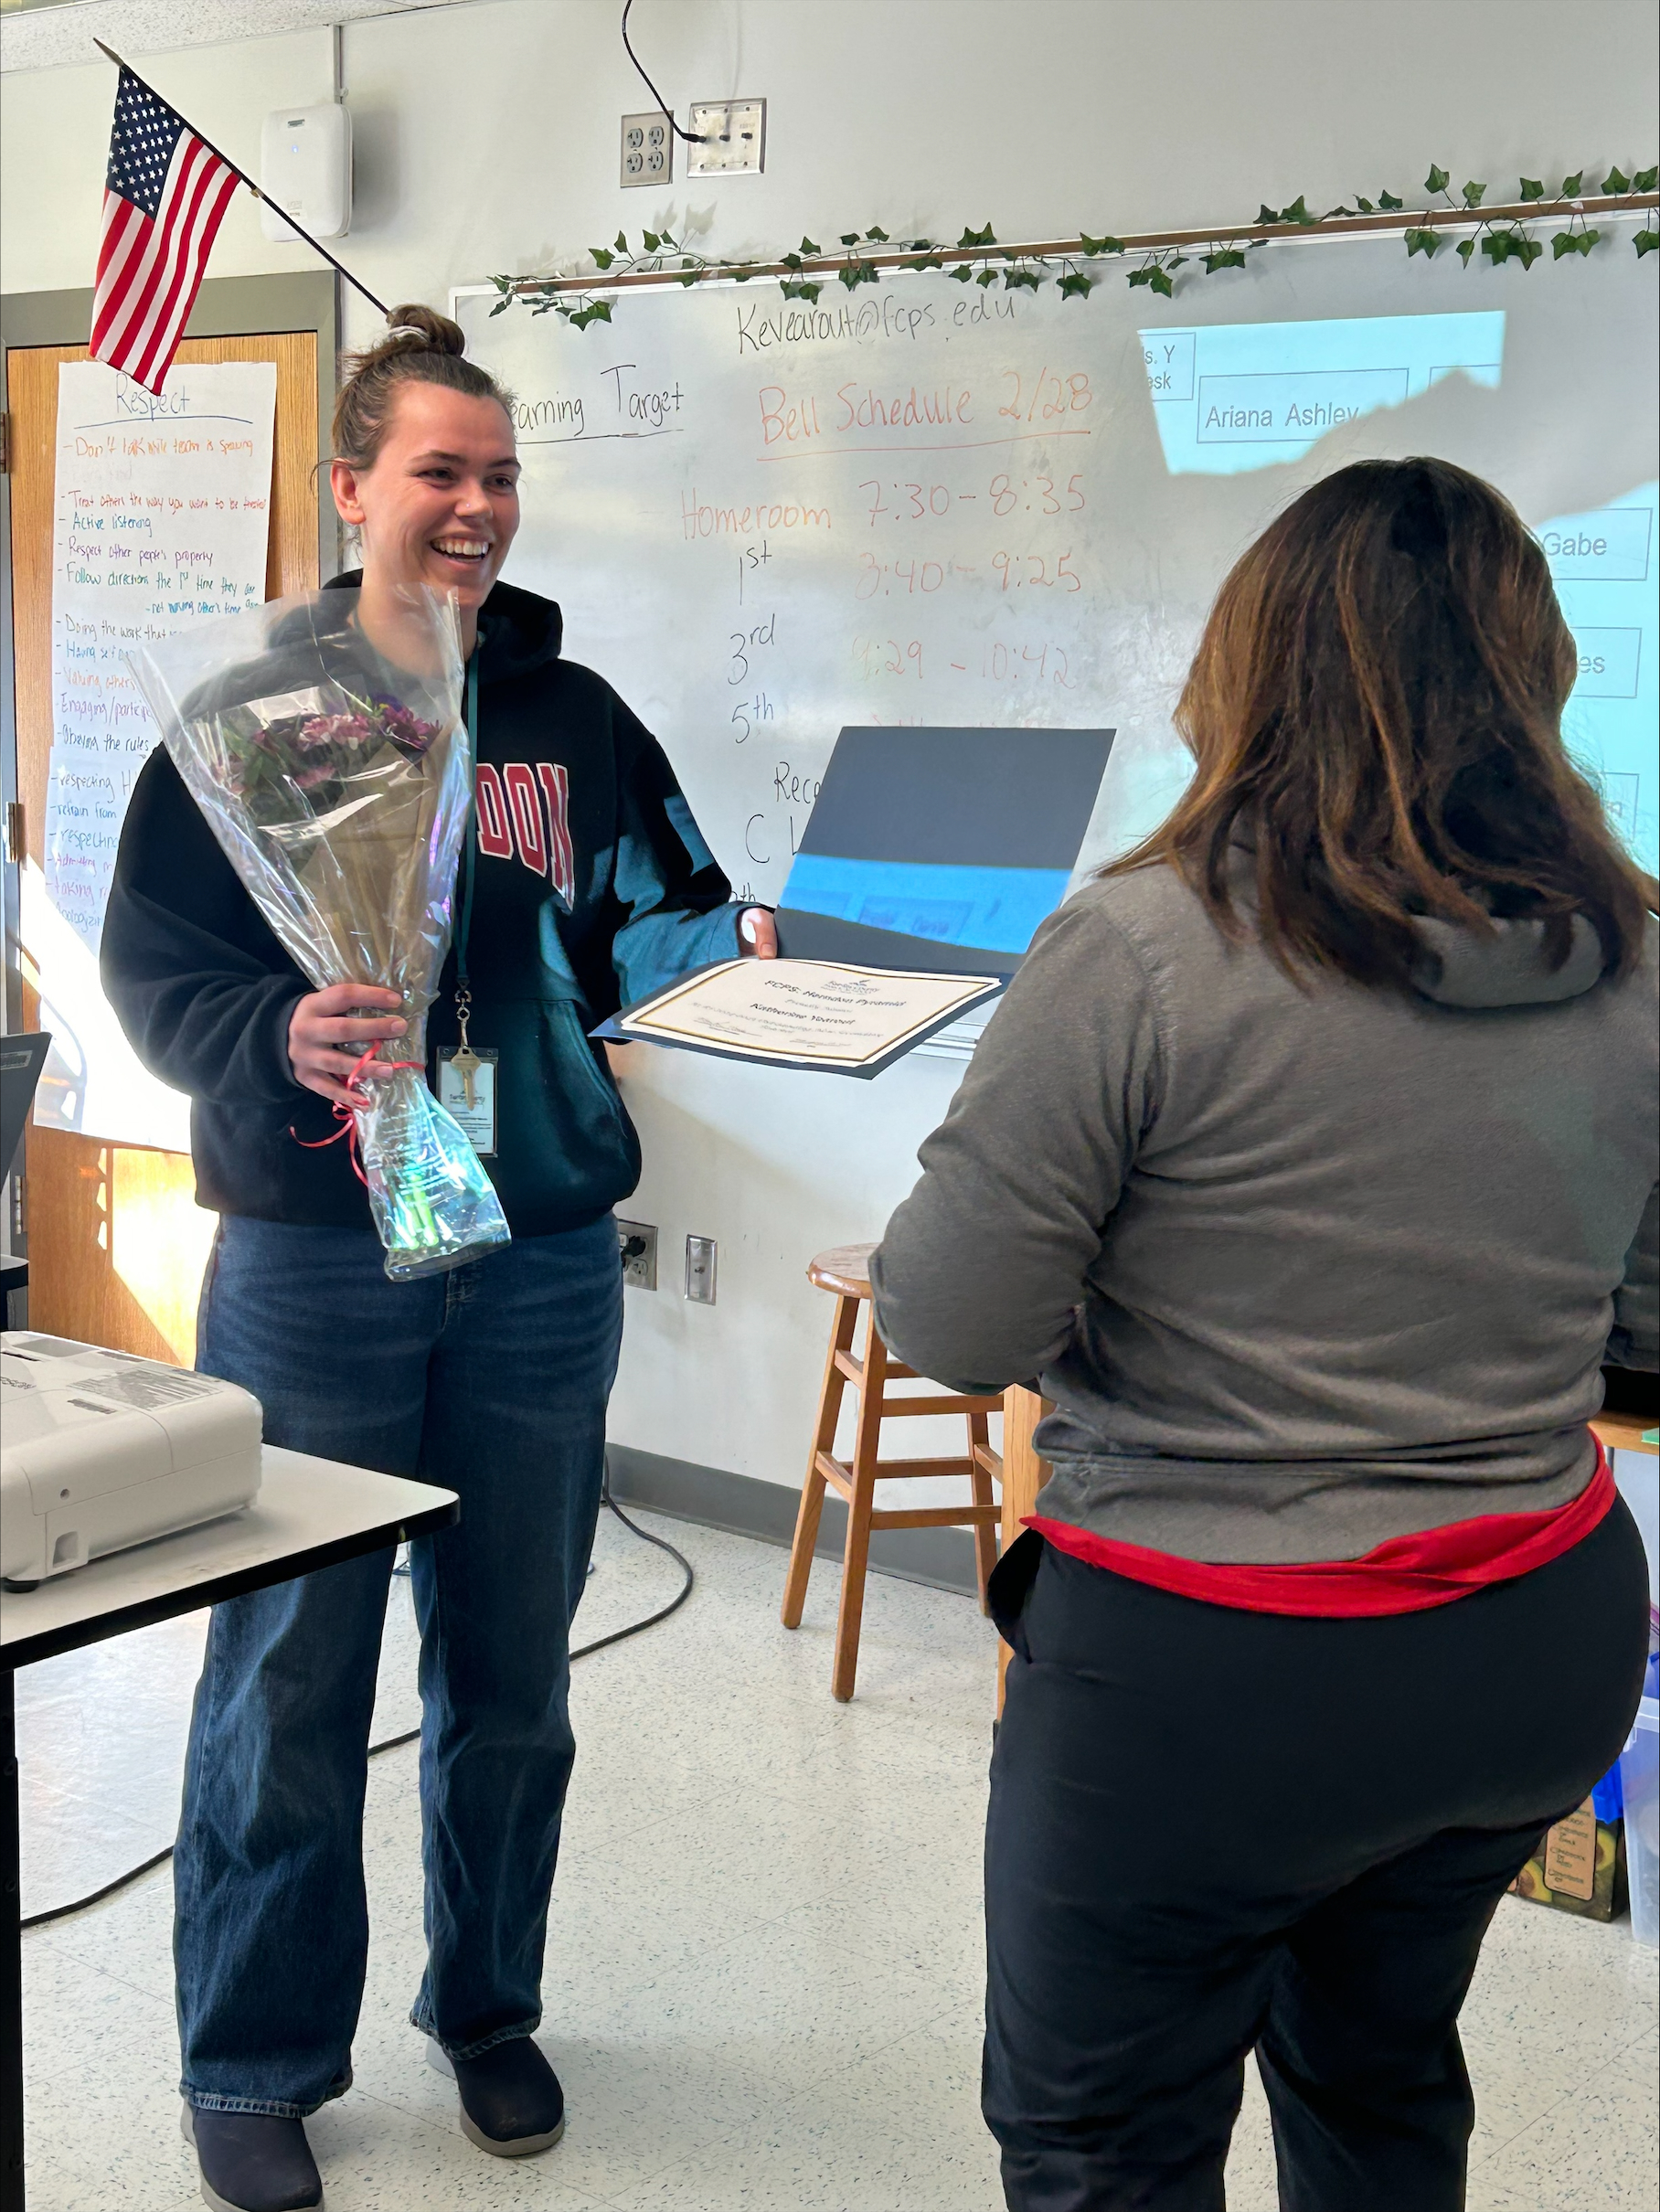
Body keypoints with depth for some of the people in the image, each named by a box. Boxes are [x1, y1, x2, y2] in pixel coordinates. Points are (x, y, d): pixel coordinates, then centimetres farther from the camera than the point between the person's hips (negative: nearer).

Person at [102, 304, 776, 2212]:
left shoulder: (573, 720, 8)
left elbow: (644, 922, 6)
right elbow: (150, 961, -7)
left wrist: (734, 940, -15)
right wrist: (277, 1037, -26)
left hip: (544, 1260, 4)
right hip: (313, 1262, -3)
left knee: (513, 1675, 15)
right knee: (288, 1680, 4)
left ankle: (488, 2006, 36)